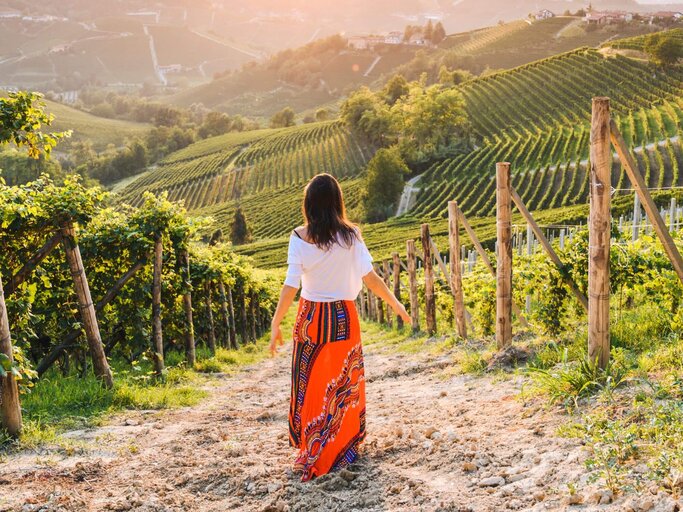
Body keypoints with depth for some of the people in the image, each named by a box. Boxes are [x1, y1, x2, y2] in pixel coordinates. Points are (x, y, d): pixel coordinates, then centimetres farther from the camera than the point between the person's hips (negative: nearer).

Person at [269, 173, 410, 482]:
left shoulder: (299, 238, -8)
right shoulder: (349, 235, -9)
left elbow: (290, 286, -11)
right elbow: (370, 278, -11)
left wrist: (276, 325, -4)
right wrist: (395, 304, 2)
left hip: (310, 317, 1)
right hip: (343, 317, -1)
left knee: (309, 385, 13)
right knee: (343, 384, 13)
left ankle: (309, 449, 23)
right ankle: (343, 447, 19)